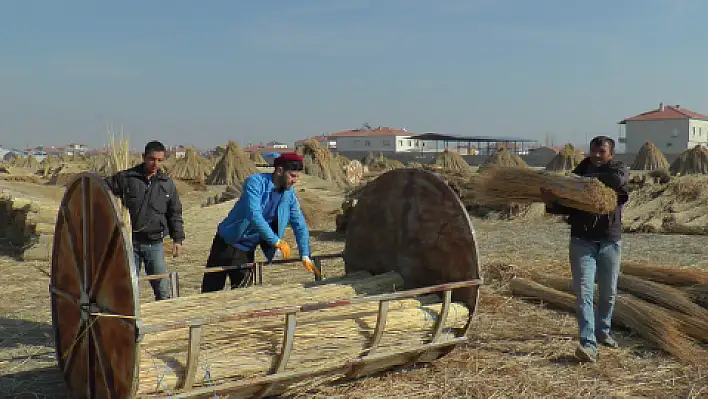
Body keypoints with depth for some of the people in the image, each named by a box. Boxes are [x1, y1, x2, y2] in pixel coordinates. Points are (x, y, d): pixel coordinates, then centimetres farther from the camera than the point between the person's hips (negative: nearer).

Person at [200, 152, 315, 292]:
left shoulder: (289, 195, -3)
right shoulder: (255, 182, -19)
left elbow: (300, 226, -1)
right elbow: (254, 215, -31)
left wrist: (305, 256, -10)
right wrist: (276, 241, -32)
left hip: (247, 249, 4)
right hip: (226, 243, -4)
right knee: (210, 290, 4)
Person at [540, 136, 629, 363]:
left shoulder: (619, 169, 2)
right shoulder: (578, 173, 5)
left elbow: (617, 180, -25)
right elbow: (567, 207, 2)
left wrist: (587, 179, -20)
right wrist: (551, 203, -18)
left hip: (610, 241, 1)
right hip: (582, 241, -1)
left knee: (608, 292, 12)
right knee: (584, 292, -11)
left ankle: (602, 332, 34)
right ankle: (588, 343, -15)